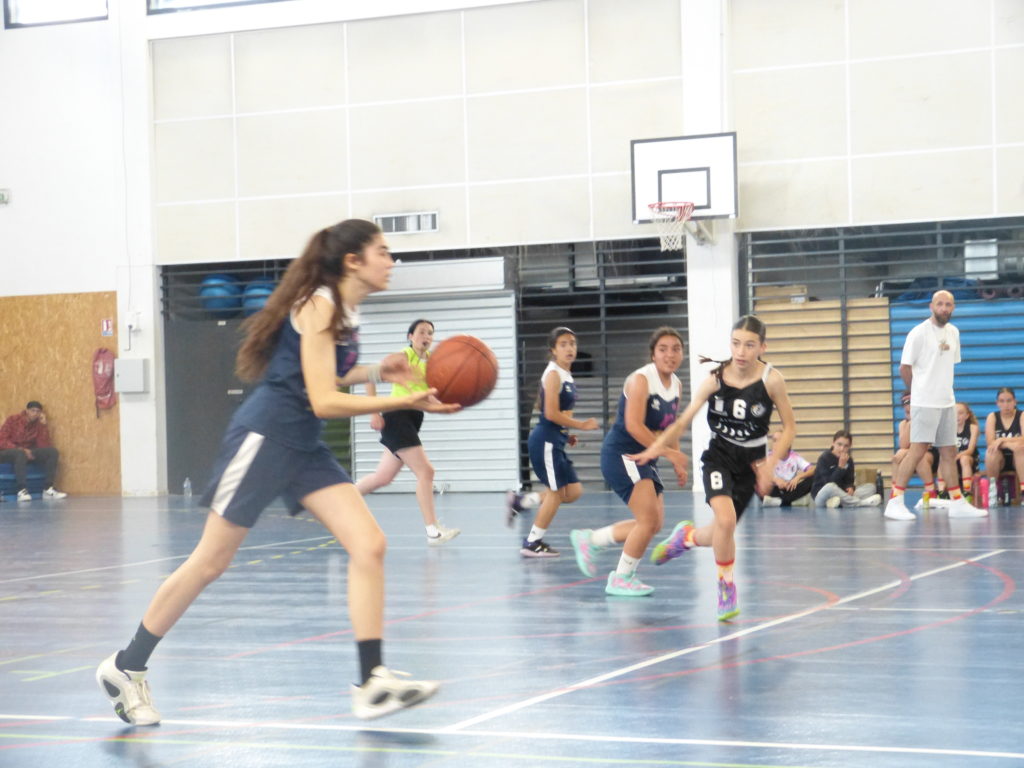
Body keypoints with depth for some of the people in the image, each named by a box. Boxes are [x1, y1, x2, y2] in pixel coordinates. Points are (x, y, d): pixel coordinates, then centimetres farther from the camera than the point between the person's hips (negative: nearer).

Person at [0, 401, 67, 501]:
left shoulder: (38, 425, 3)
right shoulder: (13, 420, -8)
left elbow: (44, 446, -9)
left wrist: (44, 425, -13)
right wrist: (20, 449, -27)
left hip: (27, 452, 5)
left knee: (53, 451, -16)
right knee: (21, 454, -40)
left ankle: (48, 489, -23)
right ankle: (22, 491, -46)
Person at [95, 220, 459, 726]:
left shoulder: (344, 311, 10)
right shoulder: (318, 305, -17)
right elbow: (322, 401, -23)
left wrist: (374, 373, 8)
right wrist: (405, 401, -25)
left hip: (303, 448, 9)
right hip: (263, 437, -9)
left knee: (369, 545, -7)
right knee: (209, 564, 1)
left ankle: (372, 683, -10)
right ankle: (126, 667, 16)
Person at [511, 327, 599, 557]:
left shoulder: (566, 375, 14)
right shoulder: (553, 374, -13)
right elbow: (551, 413, -20)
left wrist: (567, 433, 9)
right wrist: (582, 425, -14)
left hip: (556, 441, 9)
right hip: (545, 440, -9)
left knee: (573, 492, 8)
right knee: (556, 491, -3)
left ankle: (521, 502, 17)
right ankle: (532, 543, 8)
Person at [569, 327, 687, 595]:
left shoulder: (676, 385, 8)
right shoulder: (641, 380, -17)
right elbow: (633, 426, -25)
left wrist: (678, 464, 12)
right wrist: (668, 452, -23)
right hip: (621, 454, -9)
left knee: (654, 523, 10)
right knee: (649, 519, -14)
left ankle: (590, 541, 25)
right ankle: (621, 579, 3)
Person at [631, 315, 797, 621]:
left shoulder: (770, 379, -16)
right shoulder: (715, 379, -14)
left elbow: (789, 427, -7)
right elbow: (684, 421, -9)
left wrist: (769, 466, -15)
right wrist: (657, 447, -25)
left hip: (750, 462, 1)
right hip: (718, 456, -1)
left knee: (721, 534, 8)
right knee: (725, 519, -25)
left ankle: (687, 536, 45)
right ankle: (727, 589, -3)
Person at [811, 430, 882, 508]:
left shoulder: (848, 459, 7)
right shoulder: (824, 458, -12)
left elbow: (849, 481, 7)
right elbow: (829, 483, -20)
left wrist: (850, 487, -17)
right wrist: (841, 467, -26)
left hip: (839, 494, 7)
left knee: (870, 487, -6)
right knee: (830, 487, -41)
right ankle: (861, 503, -30)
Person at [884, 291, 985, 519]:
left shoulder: (953, 332, 11)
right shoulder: (919, 333, -10)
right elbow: (904, 368, -7)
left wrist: (943, 389, 11)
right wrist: (917, 392, 2)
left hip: (947, 402, 7)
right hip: (924, 403, -7)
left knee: (949, 452, 11)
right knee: (918, 450, -12)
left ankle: (957, 503, 17)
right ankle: (895, 502, -12)